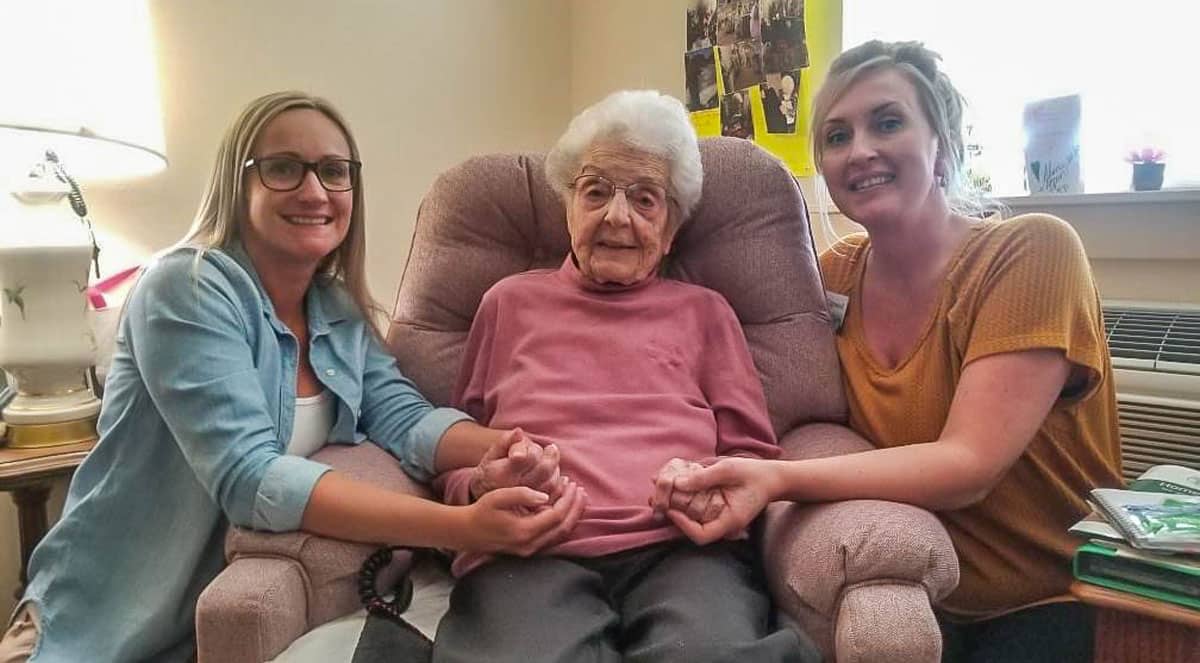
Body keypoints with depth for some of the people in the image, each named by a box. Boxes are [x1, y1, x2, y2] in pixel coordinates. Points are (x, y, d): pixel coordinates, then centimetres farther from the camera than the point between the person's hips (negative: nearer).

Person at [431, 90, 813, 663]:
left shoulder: (703, 311, 21)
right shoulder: (511, 302, 21)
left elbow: (754, 458, 16)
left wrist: (711, 488, -7)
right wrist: (484, 483, -4)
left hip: (679, 547, 1)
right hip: (529, 552, 0)